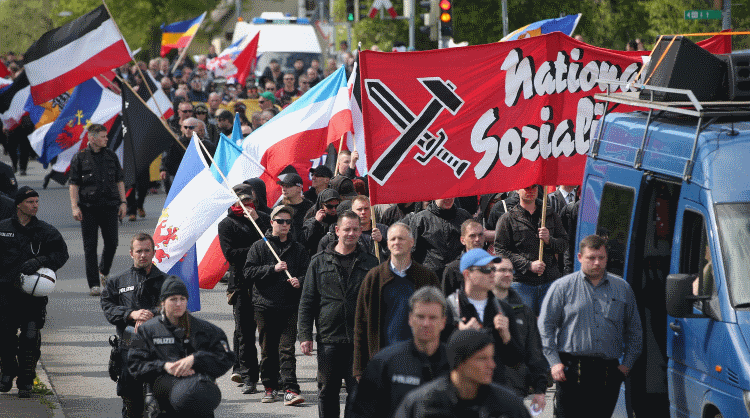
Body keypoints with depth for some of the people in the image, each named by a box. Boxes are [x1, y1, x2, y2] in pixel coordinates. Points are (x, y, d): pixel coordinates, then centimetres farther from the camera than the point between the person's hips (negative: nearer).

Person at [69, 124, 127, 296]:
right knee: (90, 246, -3)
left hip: (110, 205, 3)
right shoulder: (79, 158, 2)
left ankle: (104, 271, 28)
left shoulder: (111, 156, 12)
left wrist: (123, 202, 9)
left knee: (112, 243, 1)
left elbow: (119, 181, 16)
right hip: (88, 207, -3)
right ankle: (94, 284, 0)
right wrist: (75, 206, -7)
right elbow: (74, 184, 1)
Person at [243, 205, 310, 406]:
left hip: (290, 306, 0)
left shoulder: (298, 249, 12)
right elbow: (249, 272, -2)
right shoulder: (259, 247, 7)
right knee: (268, 350, 7)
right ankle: (270, 387, 20)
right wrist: (273, 269, -12)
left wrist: (300, 281, -8)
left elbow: (308, 272, 14)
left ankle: (290, 390, -15)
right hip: (265, 306, 0)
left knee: (287, 348, -9)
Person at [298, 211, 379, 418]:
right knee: (327, 392, 7)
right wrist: (305, 334, 0)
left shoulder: (369, 263, 7)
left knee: (358, 393, -2)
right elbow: (307, 301, 7)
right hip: (328, 338, 0)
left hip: (360, 340, 0)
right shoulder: (319, 261, 6)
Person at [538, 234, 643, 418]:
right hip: (572, 371, -3)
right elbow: (545, 326, 4)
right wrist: (554, 361, -5)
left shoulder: (623, 289, 14)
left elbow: (634, 331, 19)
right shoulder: (562, 287, 6)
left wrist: (627, 363, 9)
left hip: (608, 372, 3)